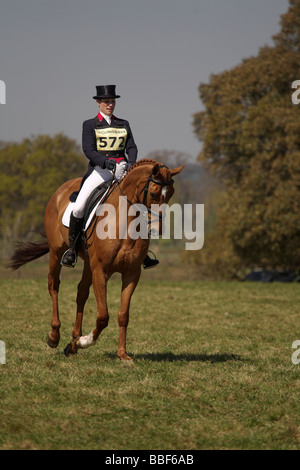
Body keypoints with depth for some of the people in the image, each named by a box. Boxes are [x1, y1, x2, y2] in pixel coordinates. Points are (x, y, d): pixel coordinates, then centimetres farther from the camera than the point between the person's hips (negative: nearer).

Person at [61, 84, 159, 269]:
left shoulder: (124, 125, 17)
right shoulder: (90, 125, 7)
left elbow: (132, 148, 7)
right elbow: (88, 150, -5)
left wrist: (131, 163, -15)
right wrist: (106, 162, -23)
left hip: (122, 169, 3)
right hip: (99, 170, -3)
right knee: (79, 208, -23)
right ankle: (72, 248, -5)